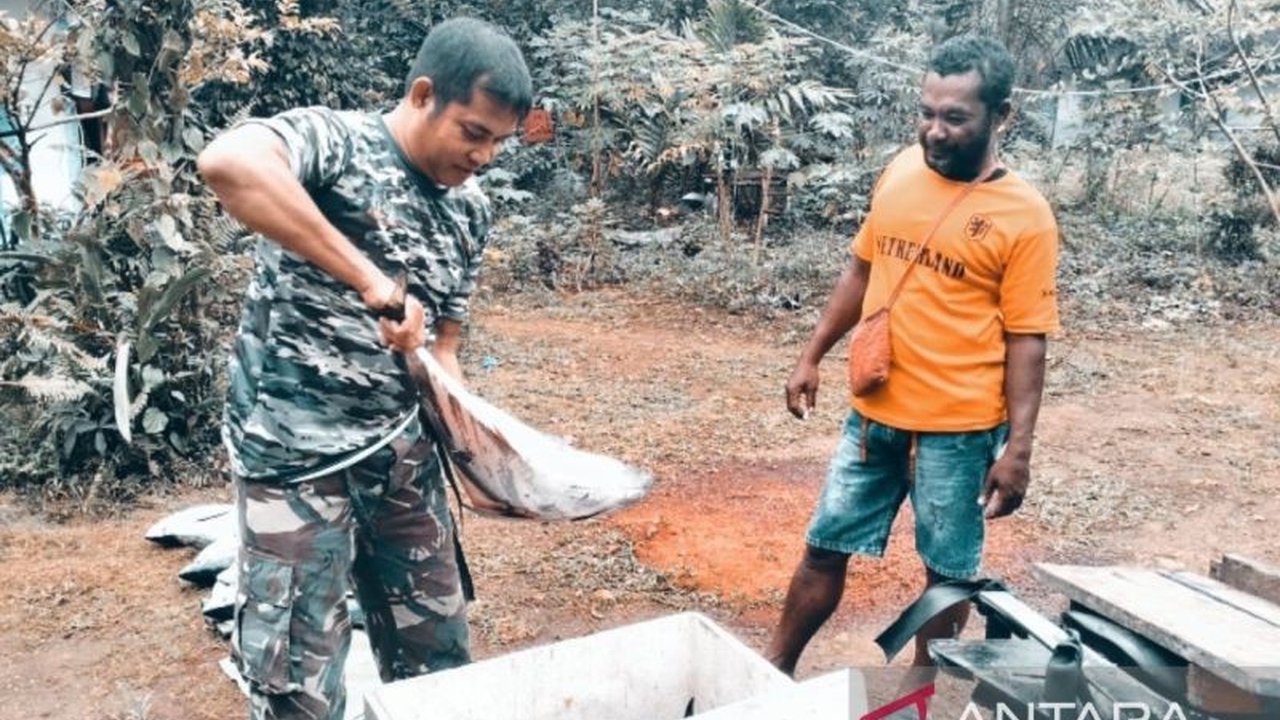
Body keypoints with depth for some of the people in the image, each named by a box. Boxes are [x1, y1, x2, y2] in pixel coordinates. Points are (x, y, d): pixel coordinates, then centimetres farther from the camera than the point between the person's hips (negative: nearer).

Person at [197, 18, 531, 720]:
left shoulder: (470, 210, 6)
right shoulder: (333, 140, -14)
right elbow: (226, 162, -37)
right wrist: (372, 280, -36)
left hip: (400, 446, 6)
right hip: (295, 450, -6)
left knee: (435, 646, 17)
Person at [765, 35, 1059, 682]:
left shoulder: (1025, 216, -11)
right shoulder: (900, 172, 3)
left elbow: (1026, 340, -11)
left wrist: (1018, 447, -14)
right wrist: (811, 357, 11)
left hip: (960, 428, -4)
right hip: (873, 413, 5)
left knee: (948, 566, 13)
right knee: (825, 547, 14)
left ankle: (923, 686, 33)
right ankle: (774, 669, 30)